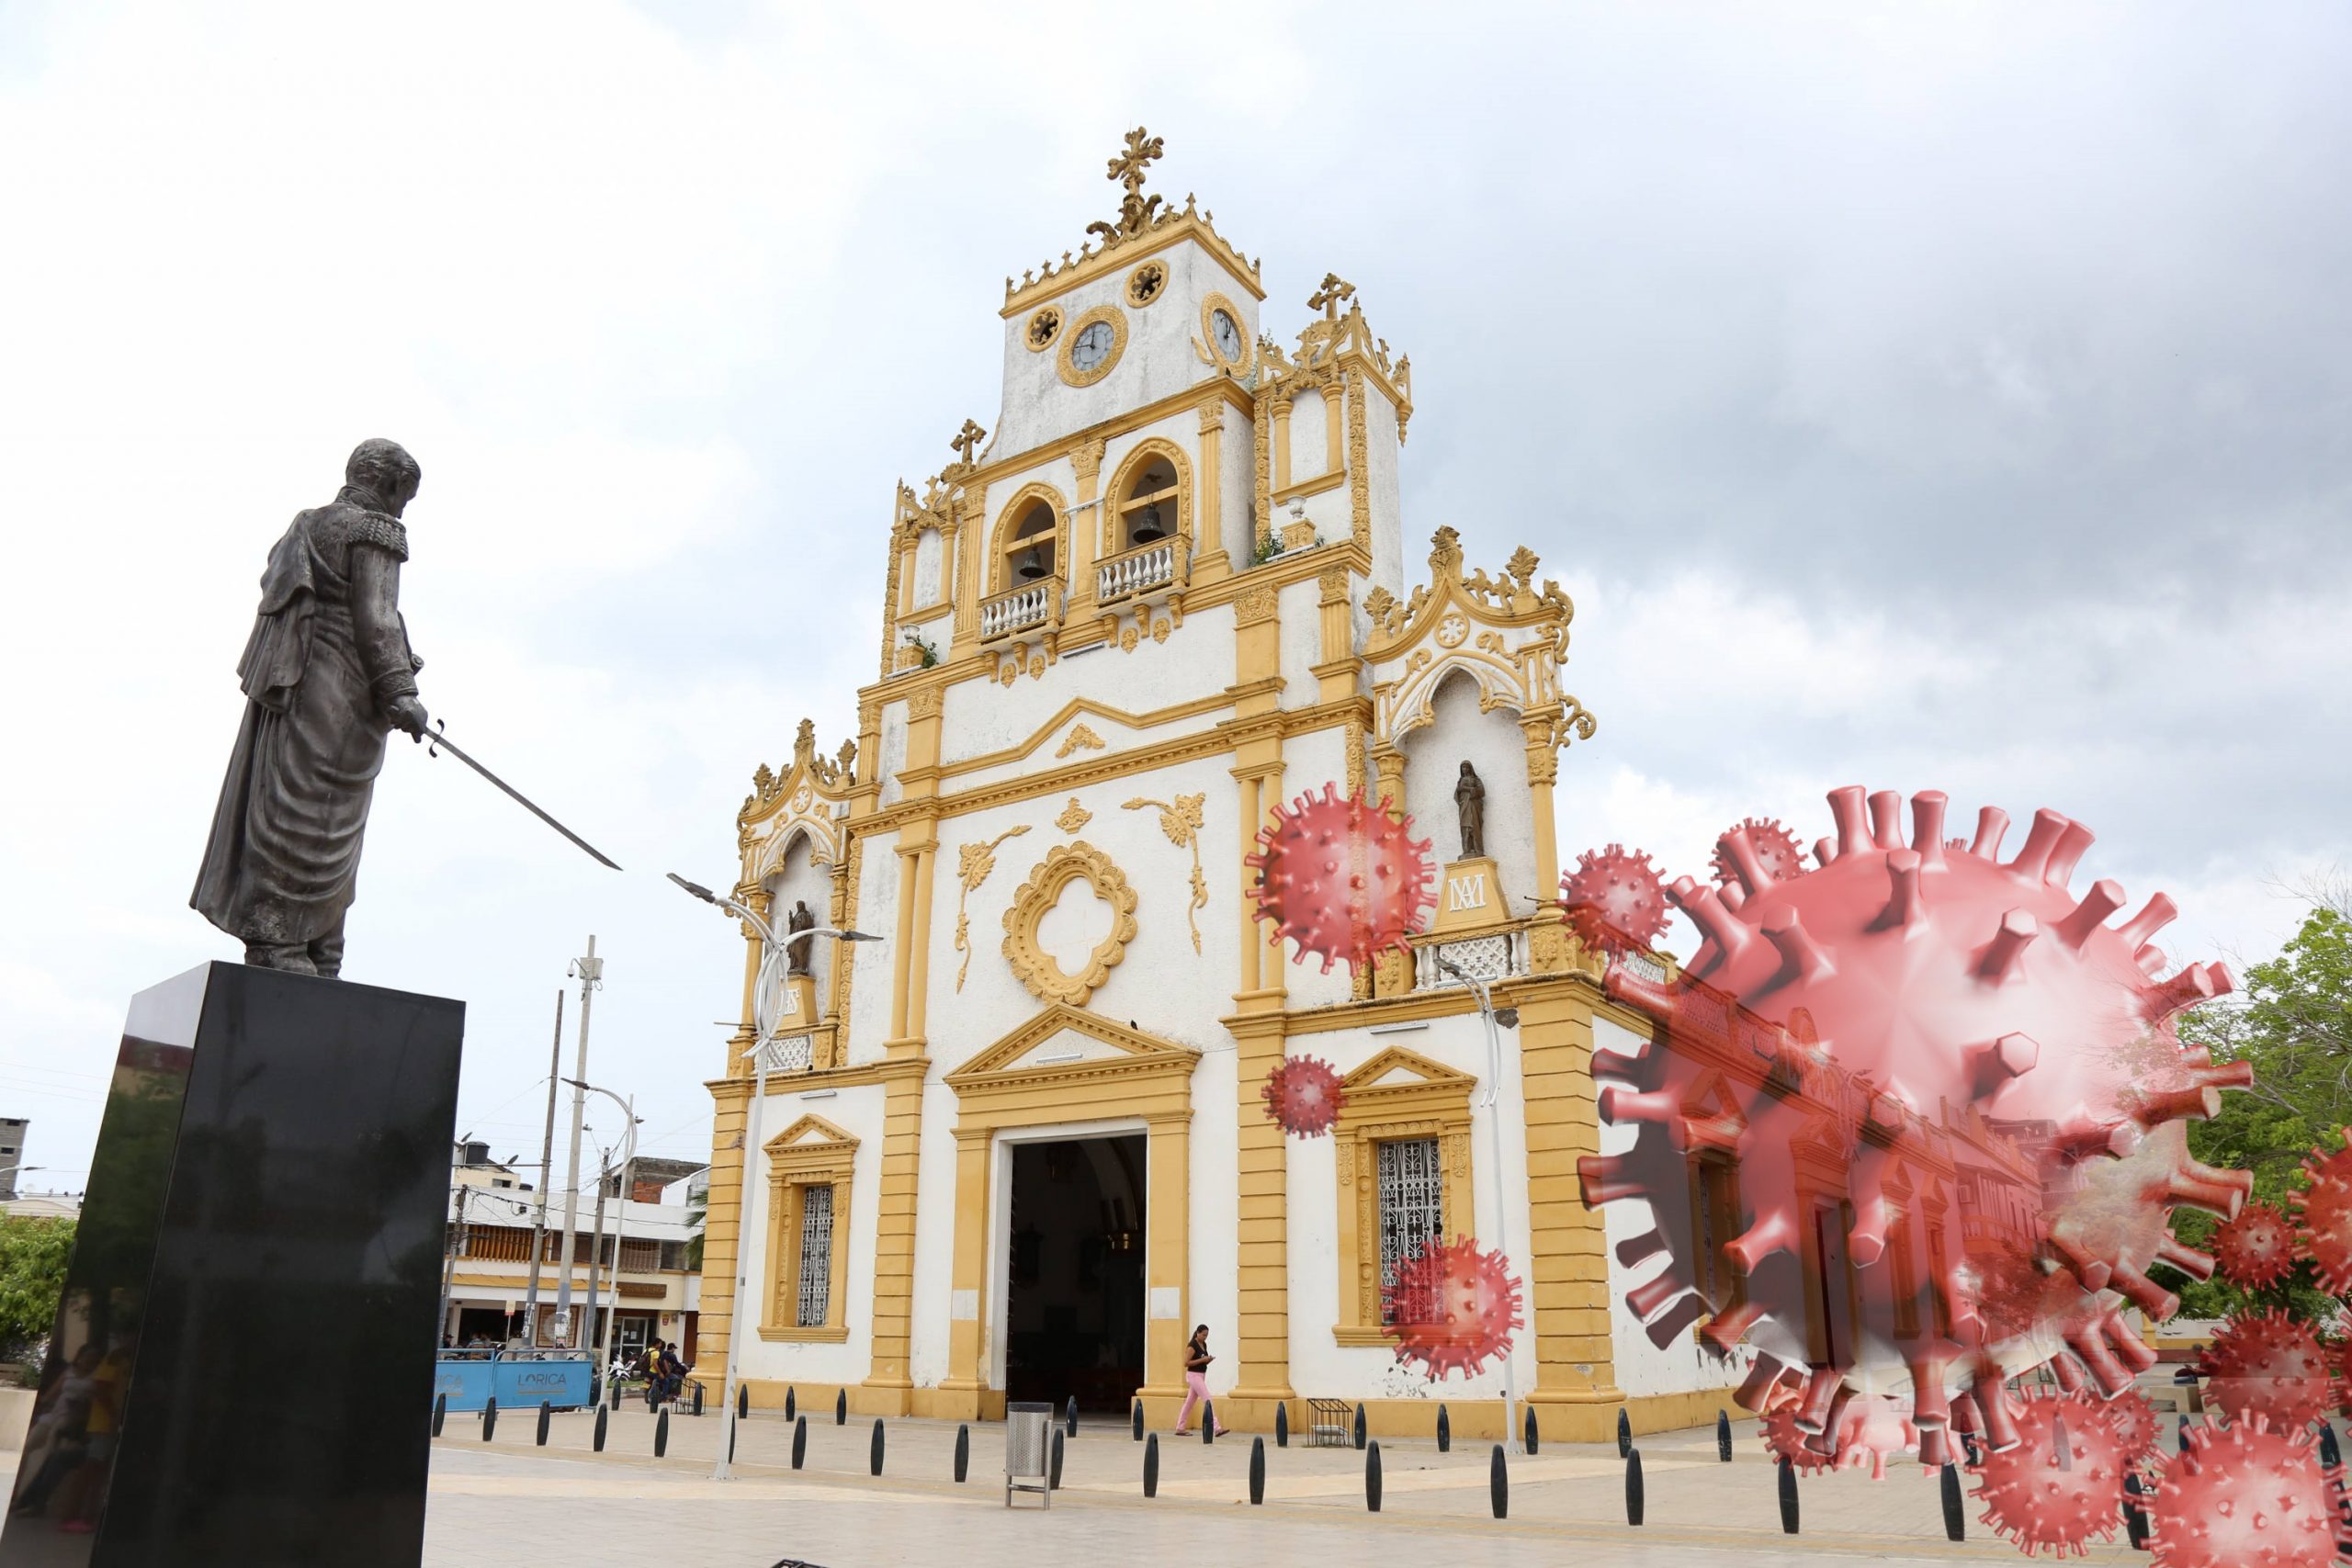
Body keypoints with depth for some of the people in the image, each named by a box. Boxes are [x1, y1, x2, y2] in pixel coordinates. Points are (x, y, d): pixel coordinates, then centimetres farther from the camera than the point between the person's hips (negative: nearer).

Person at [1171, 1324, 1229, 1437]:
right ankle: (1217, 1429, -15)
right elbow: (1186, 1363, -17)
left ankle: (1180, 1429, 19)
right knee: (1208, 1401, -12)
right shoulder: (1192, 1346, -15)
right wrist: (1202, 1360, -21)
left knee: (1189, 1402, 12)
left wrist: (1209, 1359, -3)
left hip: (1201, 1376, 9)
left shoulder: (1204, 1345, 11)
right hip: (1194, 1375, -9)